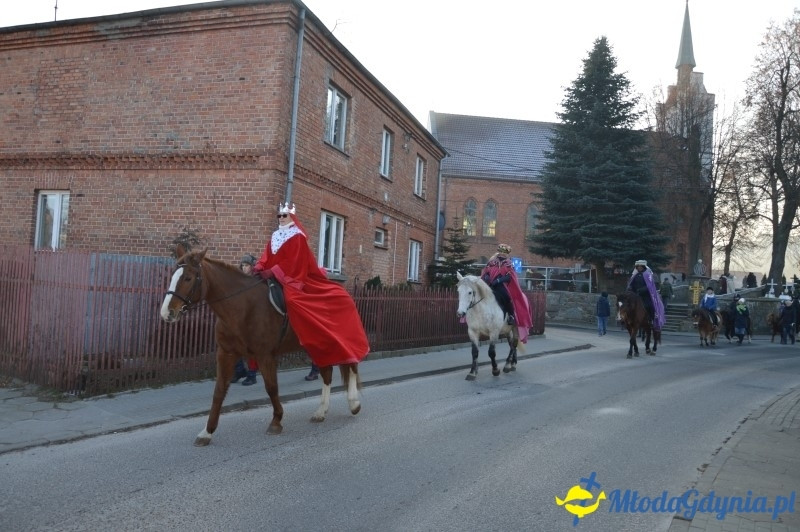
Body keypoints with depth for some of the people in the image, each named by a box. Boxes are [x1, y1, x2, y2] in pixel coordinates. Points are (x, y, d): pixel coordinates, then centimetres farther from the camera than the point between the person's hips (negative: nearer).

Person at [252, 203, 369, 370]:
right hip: (276, 279, 7)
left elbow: (293, 263, -15)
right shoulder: (275, 237, 17)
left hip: (296, 279, -7)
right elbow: (266, 257, 10)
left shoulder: (297, 237, -4)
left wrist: (272, 272, -25)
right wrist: (259, 267, -11)